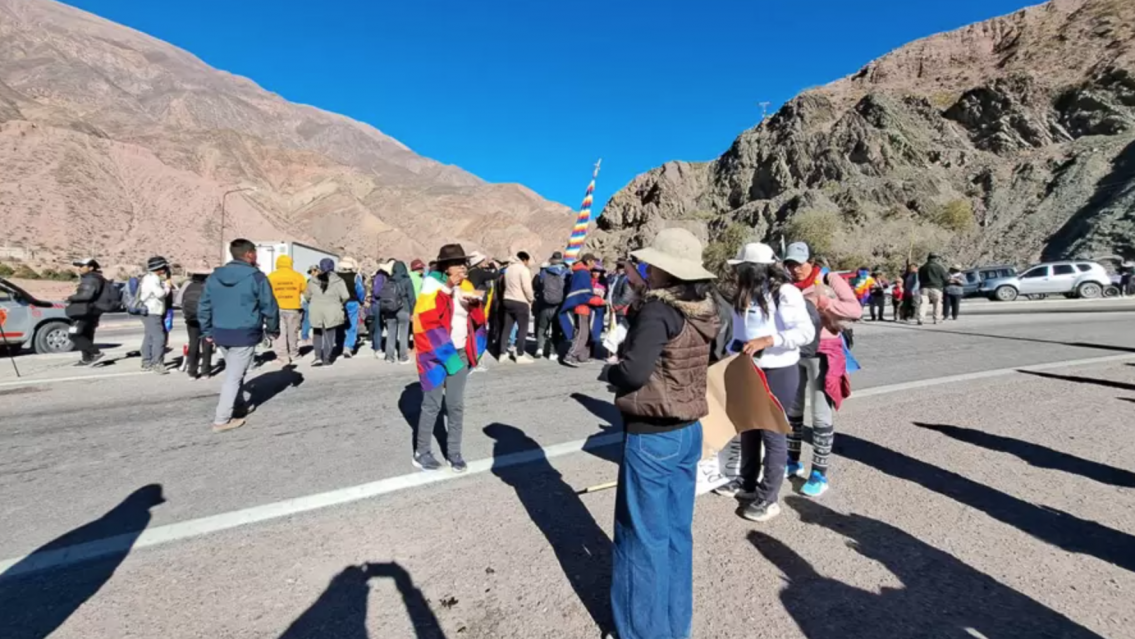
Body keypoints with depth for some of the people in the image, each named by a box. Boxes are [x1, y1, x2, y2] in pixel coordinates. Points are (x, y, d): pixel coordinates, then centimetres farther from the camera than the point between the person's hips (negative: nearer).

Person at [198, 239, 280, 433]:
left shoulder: (214, 276, 8)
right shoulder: (256, 277, -11)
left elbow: (204, 307, 10)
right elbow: (269, 307, -7)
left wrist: (207, 331, 19)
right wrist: (273, 329, 7)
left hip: (220, 333, 6)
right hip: (245, 335, -6)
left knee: (233, 371, 23)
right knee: (234, 376, 0)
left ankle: (241, 405, 37)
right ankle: (221, 420, 3)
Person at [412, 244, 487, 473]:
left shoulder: (465, 287, 6)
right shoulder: (432, 288, -11)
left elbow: (478, 320, 9)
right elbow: (425, 326, -16)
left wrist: (476, 303, -11)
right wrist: (444, 354, -18)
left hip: (459, 353, 5)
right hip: (436, 355, -5)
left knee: (456, 405, 8)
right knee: (432, 404, 2)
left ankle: (454, 453, 20)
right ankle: (421, 453, 18)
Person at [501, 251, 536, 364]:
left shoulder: (508, 268, 15)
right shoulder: (524, 269, -11)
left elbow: (506, 285, 15)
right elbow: (527, 287, -18)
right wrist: (531, 299, -1)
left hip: (508, 300, 8)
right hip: (521, 302, -8)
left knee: (507, 328, 10)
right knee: (523, 328, -1)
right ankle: (520, 355, -3)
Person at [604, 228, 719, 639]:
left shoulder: (657, 311, -20)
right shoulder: (704, 310, 3)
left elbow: (634, 371, -29)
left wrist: (610, 372, -7)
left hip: (651, 436, -8)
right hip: (689, 431, 8)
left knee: (645, 536, 10)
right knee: (677, 530, 21)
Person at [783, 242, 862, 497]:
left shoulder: (830, 280, -5)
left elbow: (856, 310, -13)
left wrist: (823, 303, -21)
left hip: (822, 353, -5)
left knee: (822, 415, 2)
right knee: (791, 409, 15)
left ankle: (819, 474, 13)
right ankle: (792, 461, 32)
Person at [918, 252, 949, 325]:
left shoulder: (922, 267, 13)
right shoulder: (939, 267, 0)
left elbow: (919, 278, 20)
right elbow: (946, 277, 5)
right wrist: (949, 275, 26)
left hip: (924, 288, 2)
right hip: (936, 288, -2)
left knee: (923, 303, -7)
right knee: (937, 304, 11)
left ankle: (920, 319, -23)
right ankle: (936, 319, 14)